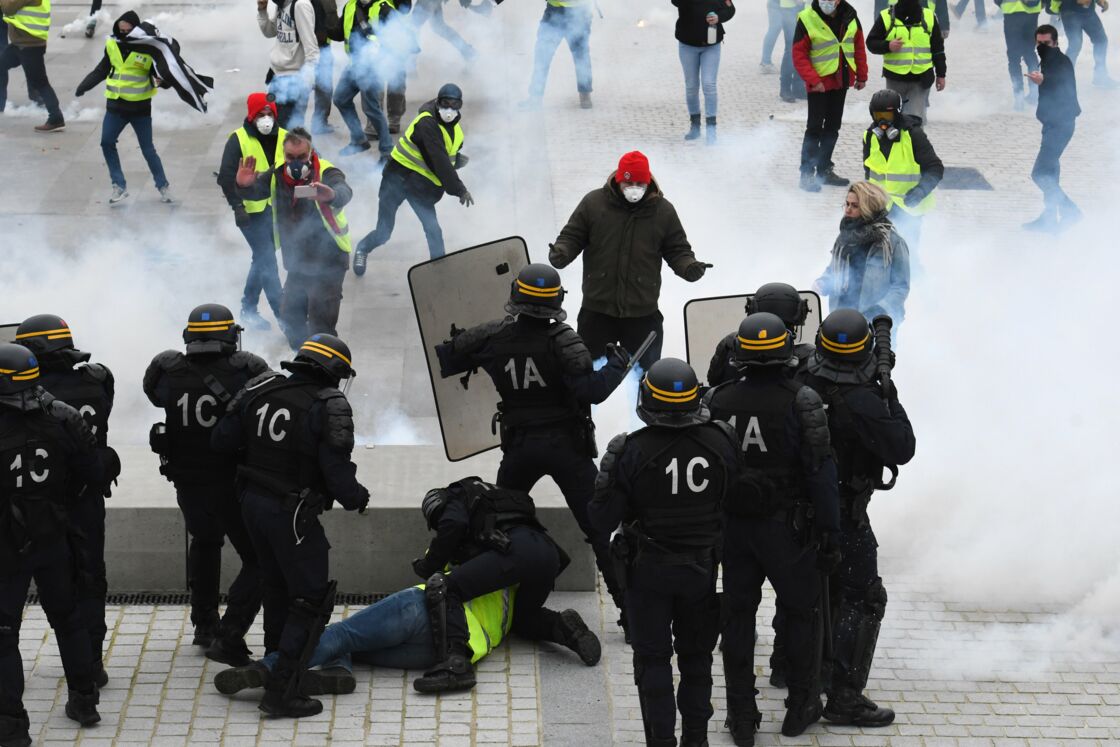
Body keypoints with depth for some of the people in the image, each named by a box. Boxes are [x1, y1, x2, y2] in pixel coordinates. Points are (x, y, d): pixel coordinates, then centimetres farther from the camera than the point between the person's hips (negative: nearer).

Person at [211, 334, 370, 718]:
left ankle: (276, 658, 42)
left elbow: (221, 439, 3)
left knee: (277, 586, 26)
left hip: (252, 501, 7)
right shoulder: (331, 407, -17)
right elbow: (336, 471, -20)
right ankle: (280, 689, -5)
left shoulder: (260, 389, 0)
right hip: (292, 513, -7)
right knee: (310, 598, 2)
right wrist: (357, 498, 0)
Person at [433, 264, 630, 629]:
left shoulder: (492, 337, -3)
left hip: (519, 445, 3)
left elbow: (442, 361, 4)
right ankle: (628, 606, -3)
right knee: (598, 527, -1)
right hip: (566, 446, -3)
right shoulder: (561, 341, -13)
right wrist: (616, 367, -8)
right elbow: (591, 390, -24)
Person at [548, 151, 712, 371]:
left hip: (643, 313, 0)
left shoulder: (663, 210, 1)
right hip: (597, 310, 0)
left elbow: (677, 250, 6)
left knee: (645, 373, 10)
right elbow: (572, 237, 4)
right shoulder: (593, 203, -3)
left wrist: (689, 266, -15)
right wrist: (560, 253, -17)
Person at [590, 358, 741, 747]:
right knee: (696, 654, 19)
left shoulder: (633, 451, -22)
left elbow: (604, 520, -17)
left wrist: (606, 477, -2)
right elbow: (736, 496, 0)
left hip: (648, 569, -3)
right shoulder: (720, 442, -14)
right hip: (701, 567, 3)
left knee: (652, 659, 10)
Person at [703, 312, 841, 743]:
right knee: (800, 612, 14)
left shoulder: (715, 402, -4)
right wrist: (829, 534, -7)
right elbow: (820, 473, -14)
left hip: (733, 526, 3)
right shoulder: (802, 404, -14)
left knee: (737, 615, 12)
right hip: (788, 528, -3)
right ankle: (800, 708, 23)